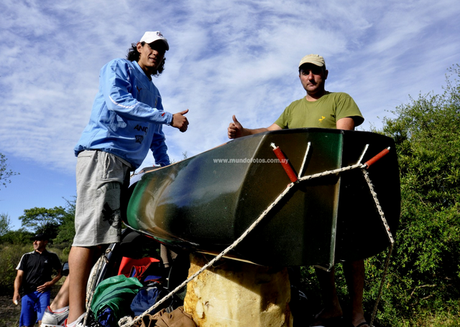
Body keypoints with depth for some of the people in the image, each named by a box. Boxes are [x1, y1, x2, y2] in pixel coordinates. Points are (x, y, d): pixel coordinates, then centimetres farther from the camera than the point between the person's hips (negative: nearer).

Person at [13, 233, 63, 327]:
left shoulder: (52, 256, 10)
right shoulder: (26, 257, 13)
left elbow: (59, 273, 17)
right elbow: (19, 276, 4)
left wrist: (50, 283, -2)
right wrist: (16, 291, -12)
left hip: (43, 292, -2)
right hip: (27, 293, 2)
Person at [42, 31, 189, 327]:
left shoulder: (154, 94, 31)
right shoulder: (118, 68, 9)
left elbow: (157, 136, 28)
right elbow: (118, 101, -11)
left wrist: (166, 167, 14)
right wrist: (169, 118, -12)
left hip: (125, 165, 8)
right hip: (102, 153, -8)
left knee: (104, 234, 1)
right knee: (93, 230, -16)